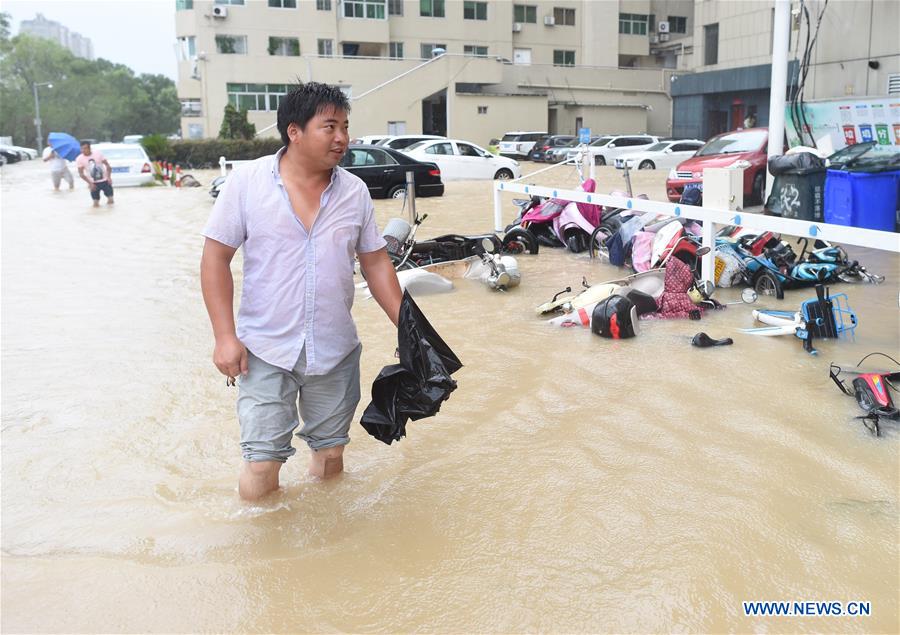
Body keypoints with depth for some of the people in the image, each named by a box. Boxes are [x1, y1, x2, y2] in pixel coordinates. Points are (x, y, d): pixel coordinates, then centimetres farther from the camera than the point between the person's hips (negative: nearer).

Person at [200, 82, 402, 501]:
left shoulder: (354, 191, 2)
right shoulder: (247, 181, -7)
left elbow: (376, 263, 8)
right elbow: (215, 259, -4)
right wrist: (225, 336, -11)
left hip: (335, 351, 3)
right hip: (265, 351, -3)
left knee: (331, 456, 13)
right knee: (261, 465, -4)